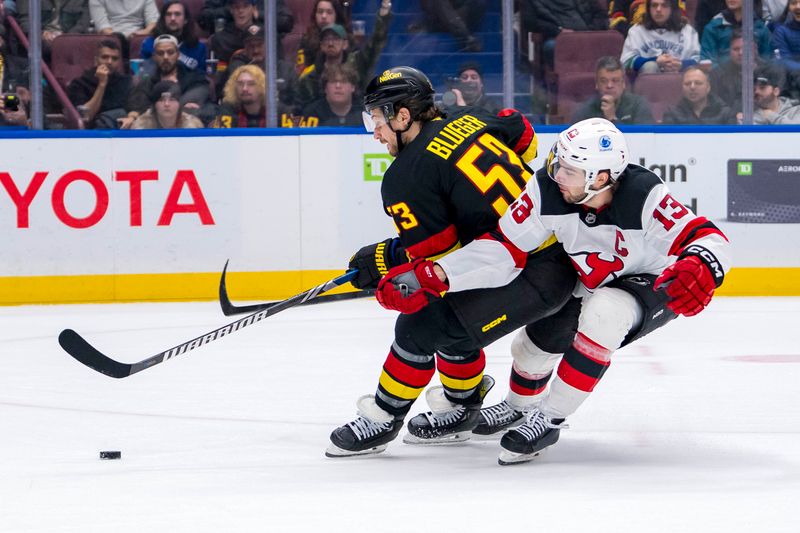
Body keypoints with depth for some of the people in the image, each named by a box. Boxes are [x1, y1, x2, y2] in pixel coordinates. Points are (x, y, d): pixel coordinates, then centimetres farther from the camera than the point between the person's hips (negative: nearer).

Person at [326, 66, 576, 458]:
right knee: (449, 313, 23)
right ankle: (461, 406, 36)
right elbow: (524, 141, 23)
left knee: (423, 325, -5)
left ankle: (382, 419, 9)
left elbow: (435, 256, -11)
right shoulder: (470, 121, 9)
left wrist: (381, 260, 5)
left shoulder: (405, 178, -11)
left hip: (533, 275, -9)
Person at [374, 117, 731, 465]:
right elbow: (503, 249, -20)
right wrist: (432, 276, -31)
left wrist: (698, 269, -62)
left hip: (655, 284, -6)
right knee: (537, 340, 9)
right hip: (592, 284, 6)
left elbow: (710, 240, -37)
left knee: (605, 312, -34)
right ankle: (520, 404, 48)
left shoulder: (643, 197, -36)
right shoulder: (547, 192, -23)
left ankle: (551, 419, -20)